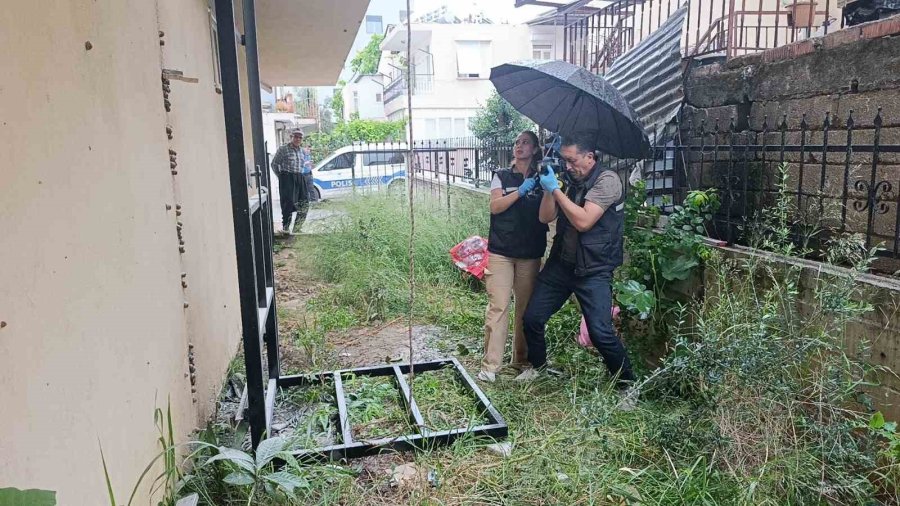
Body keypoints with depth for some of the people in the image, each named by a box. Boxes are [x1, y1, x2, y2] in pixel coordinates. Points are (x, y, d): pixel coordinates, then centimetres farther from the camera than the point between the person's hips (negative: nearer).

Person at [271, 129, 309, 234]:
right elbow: (274, 164, 0)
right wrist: (281, 176, 3)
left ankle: (297, 225, 14)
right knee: (288, 202, -9)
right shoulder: (283, 149, -3)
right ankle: (285, 226, 1)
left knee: (304, 203, 1)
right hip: (287, 178, -6)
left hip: (299, 178, 6)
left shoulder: (302, 151, 15)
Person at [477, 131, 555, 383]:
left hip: (530, 253, 2)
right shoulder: (502, 176, 9)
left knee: (527, 308, 6)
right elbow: (495, 206, -6)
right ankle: (490, 366, -4)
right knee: (498, 306, -7)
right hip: (500, 252, -2)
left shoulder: (541, 179, 11)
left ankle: (522, 359, 20)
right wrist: (520, 191, -16)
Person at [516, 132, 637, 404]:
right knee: (532, 317, 7)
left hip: (593, 270, -7)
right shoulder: (573, 182, 10)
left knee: (600, 332, -14)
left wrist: (555, 189, -17)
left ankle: (627, 384, 9)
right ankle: (537, 365, 33)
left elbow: (583, 221, -23)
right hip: (561, 263, 7)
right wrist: (547, 187, -3)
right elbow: (545, 217, 10)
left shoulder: (607, 180, -12)